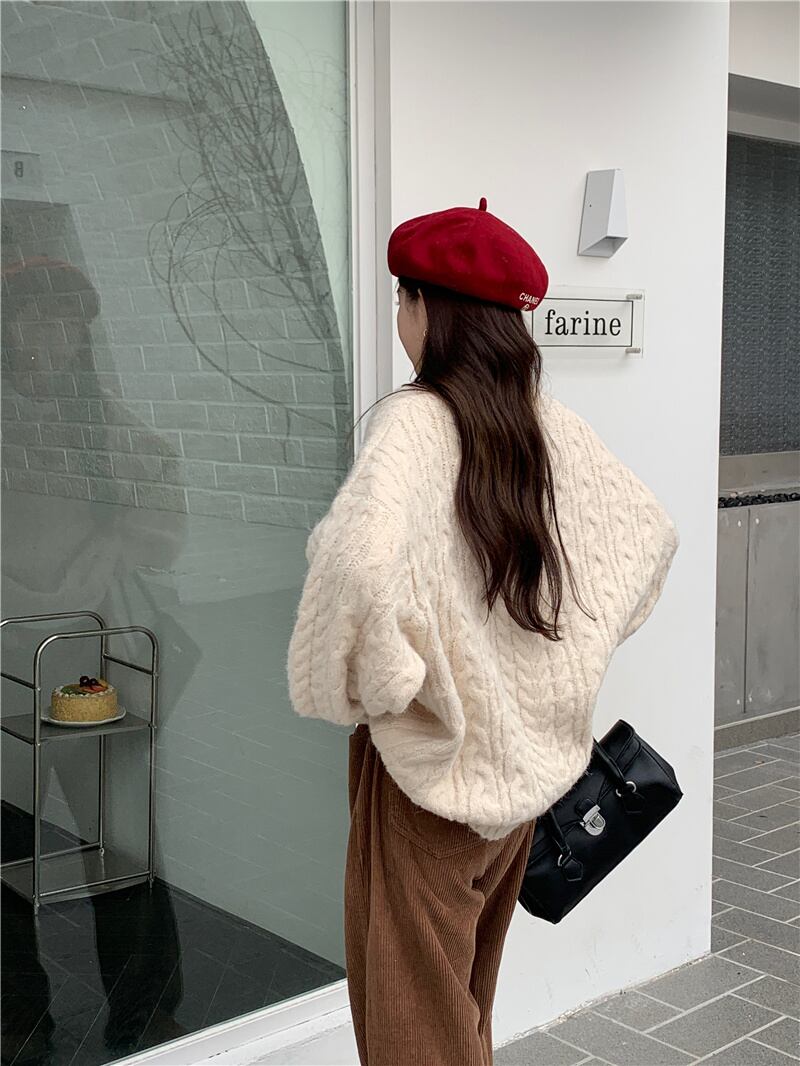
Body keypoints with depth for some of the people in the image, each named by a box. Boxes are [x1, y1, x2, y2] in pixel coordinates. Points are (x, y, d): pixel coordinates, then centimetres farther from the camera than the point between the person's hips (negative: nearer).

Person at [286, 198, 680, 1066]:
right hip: (528, 755, 7)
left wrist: (353, 685, -18)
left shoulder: (414, 419, -19)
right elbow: (651, 533, 12)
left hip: (433, 763, -7)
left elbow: (360, 561, -36)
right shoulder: (549, 424, 1)